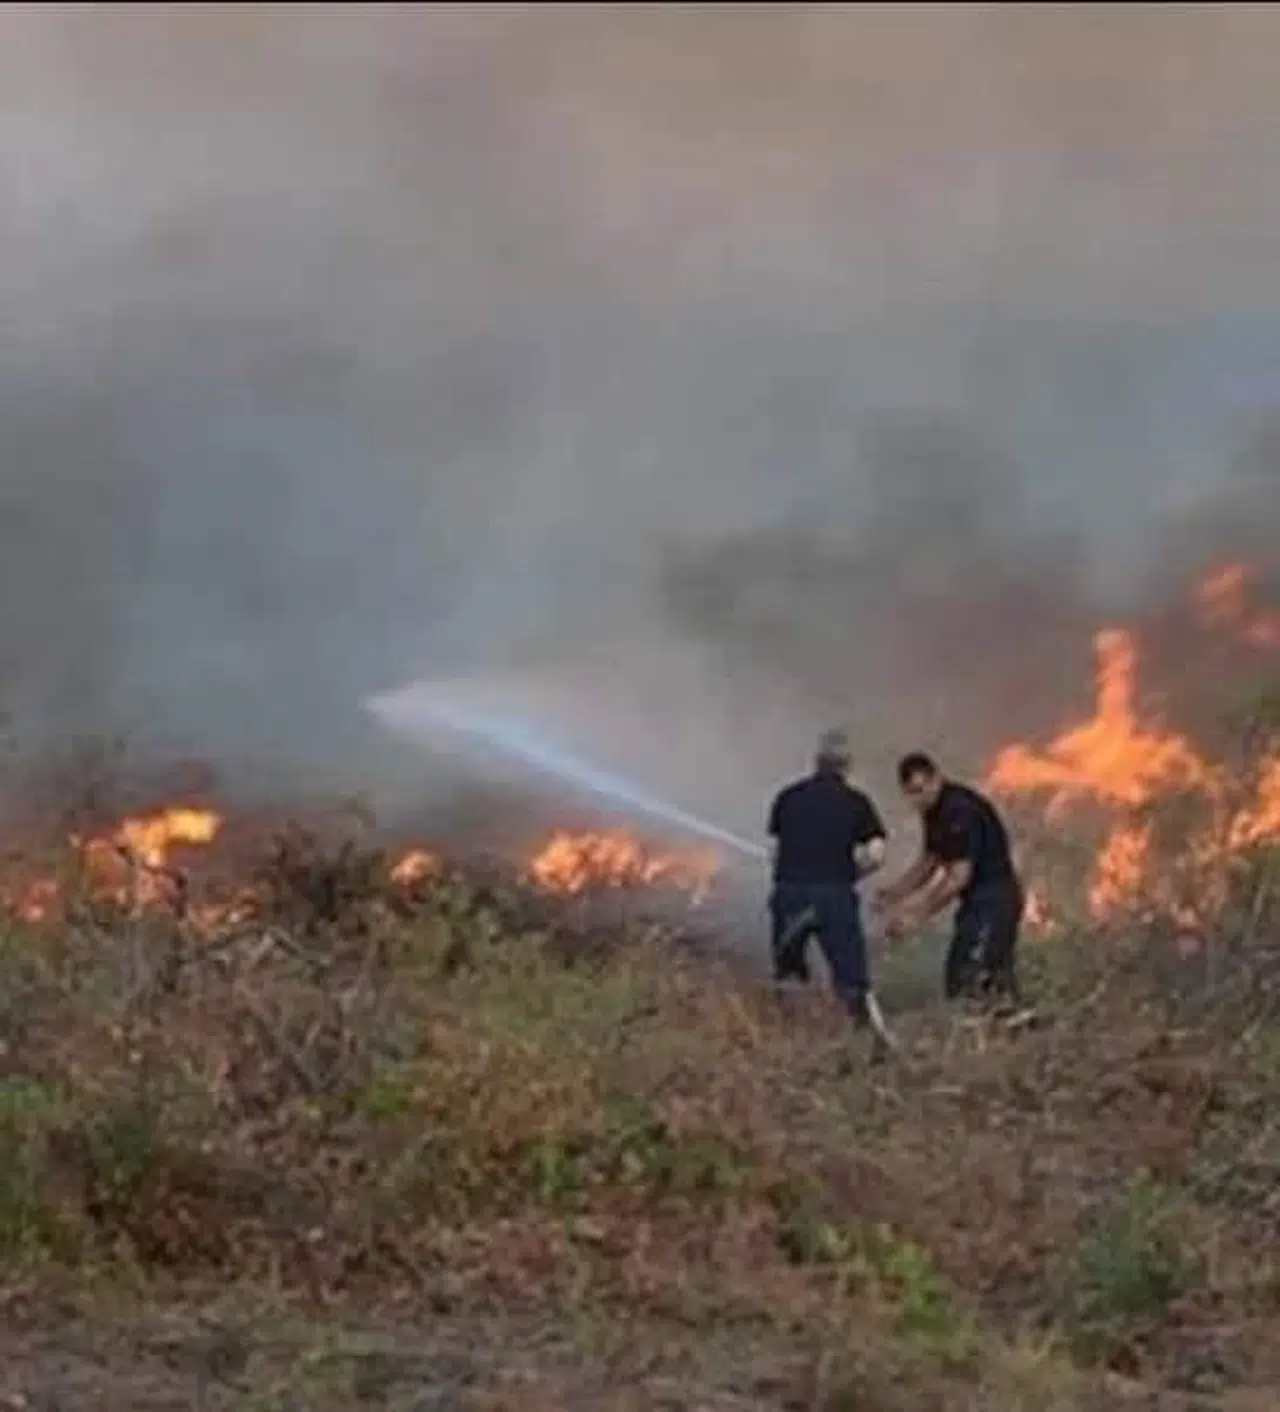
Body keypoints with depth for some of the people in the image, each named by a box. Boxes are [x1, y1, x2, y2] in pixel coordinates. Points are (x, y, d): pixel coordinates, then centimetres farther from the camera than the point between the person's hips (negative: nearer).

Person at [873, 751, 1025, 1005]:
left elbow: (960, 877, -22)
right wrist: (895, 892, 4)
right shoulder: (935, 810, 8)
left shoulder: (960, 810, -21)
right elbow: (928, 861, 18)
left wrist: (917, 916, -18)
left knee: (972, 982, -15)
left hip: (993, 899, -10)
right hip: (977, 899, 10)